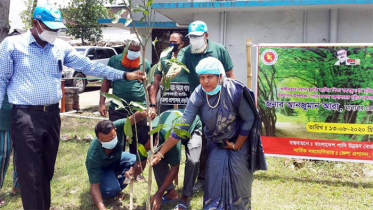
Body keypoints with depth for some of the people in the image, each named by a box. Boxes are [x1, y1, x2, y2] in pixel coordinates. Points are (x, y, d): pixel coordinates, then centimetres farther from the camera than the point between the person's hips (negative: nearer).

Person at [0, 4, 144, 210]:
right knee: (30, 175, -3)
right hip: (25, 116, -4)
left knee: (47, 171, 15)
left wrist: (124, 75, 3)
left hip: (52, 115, 4)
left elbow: (89, 66, 8)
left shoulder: (61, 47, 9)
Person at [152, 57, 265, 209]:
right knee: (215, 177, -5)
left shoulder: (234, 91, -27)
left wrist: (237, 145, -10)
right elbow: (182, 127, -21)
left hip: (239, 140, -2)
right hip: (215, 143, 2)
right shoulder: (198, 96, -20)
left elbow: (248, 119, -15)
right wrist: (160, 153, -26)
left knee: (239, 177, 1)